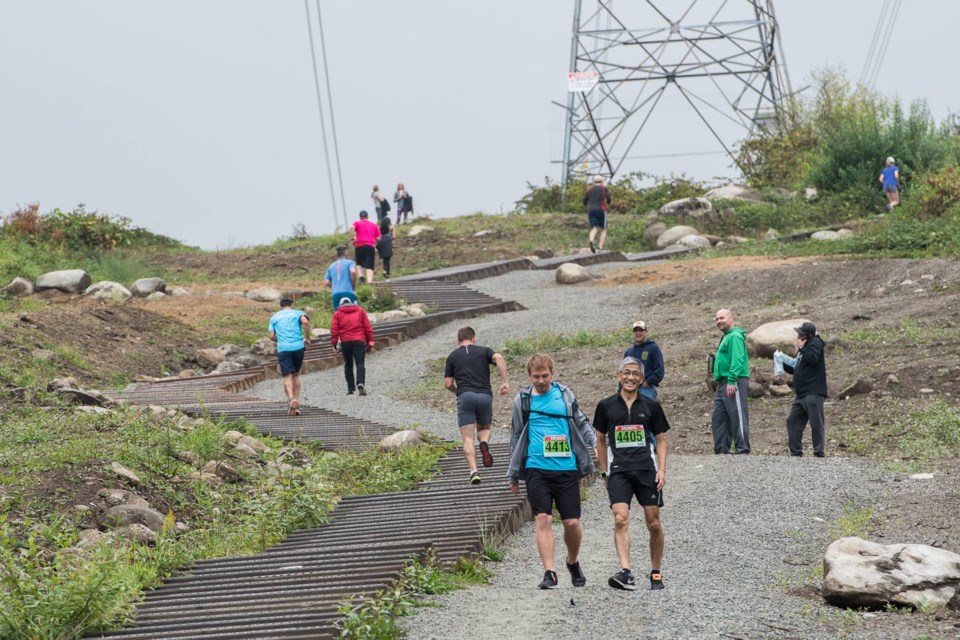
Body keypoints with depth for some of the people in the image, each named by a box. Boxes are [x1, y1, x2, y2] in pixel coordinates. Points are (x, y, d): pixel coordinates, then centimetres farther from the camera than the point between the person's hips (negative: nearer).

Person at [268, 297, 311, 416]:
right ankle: (296, 402, 10)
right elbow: (305, 322, -11)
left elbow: (272, 336, 9)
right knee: (296, 375, 15)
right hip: (298, 347, 0)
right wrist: (307, 338, -1)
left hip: (283, 349, 0)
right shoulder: (297, 313, 11)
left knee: (287, 376, -7)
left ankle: (291, 398, -32)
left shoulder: (274, 317, 17)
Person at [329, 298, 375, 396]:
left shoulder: (338, 313, 13)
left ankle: (350, 388, 10)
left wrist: (334, 344, 3)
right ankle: (360, 383, -31)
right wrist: (370, 342, 9)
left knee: (348, 364, 13)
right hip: (359, 340, 0)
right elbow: (368, 327, 8)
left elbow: (334, 330, 2)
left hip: (345, 342, 1)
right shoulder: (360, 311, 15)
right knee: (360, 363, -7)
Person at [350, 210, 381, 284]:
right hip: (371, 246, 0)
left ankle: (361, 276, -4)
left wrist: (352, 238, -3)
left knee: (359, 263, 19)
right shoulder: (374, 225, 19)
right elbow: (378, 238, 12)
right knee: (369, 266, -4)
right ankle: (369, 282, -20)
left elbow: (352, 228, -10)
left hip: (359, 245, 0)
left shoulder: (357, 223, 12)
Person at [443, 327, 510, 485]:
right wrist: (504, 381, -5)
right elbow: (499, 358, -6)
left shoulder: (452, 356, 16)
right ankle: (484, 443, -12)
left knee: (468, 438, -2)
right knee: (484, 428, 23)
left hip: (465, 396, -1)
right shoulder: (484, 351, 16)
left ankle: (473, 471, -22)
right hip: (485, 395, 1)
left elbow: (448, 384, 13)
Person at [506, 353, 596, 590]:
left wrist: (596, 442, -3)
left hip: (566, 468, 0)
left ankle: (573, 562, 27)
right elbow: (516, 438, 17)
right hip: (536, 469, 0)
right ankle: (549, 572, -9)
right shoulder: (522, 400, 9)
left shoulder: (565, 395, 8)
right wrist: (514, 474, 18)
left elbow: (582, 423, 16)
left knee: (572, 522, 1)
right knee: (543, 519, -11)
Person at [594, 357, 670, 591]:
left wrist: (662, 470, -1)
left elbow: (661, 440, 10)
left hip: (647, 470, 1)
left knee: (653, 523, 2)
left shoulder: (651, 406, 6)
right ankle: (625, 573, -25)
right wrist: (604, 472, 13)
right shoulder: (606, 405, 7)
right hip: (619, 471, 0)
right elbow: (601, 440, 16)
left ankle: (656, 573, 17)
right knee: (620, 520, -17)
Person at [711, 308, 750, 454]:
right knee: (718, 419, 9)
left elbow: (737, 359, -19)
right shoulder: (725, 337, 23)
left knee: (738, 418, -10)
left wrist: (732, 381, -26)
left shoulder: (735, 336, -8)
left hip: (734, 383, -11)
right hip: (723, 384, 11)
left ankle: (743, 451, -11)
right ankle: (721, 451, 12)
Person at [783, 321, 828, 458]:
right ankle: (796, 452, 13)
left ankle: (819, 453, -7)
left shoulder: (815, 343, -5)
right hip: (802, 394, 10)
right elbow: (796, 370, 27)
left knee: (816, 423, -8)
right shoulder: (803, 347, 21)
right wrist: (783, 364, 13)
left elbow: (813, 358, -24)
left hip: (813, 393, -10)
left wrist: (801, 348, -12)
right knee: (792, 421, 8)